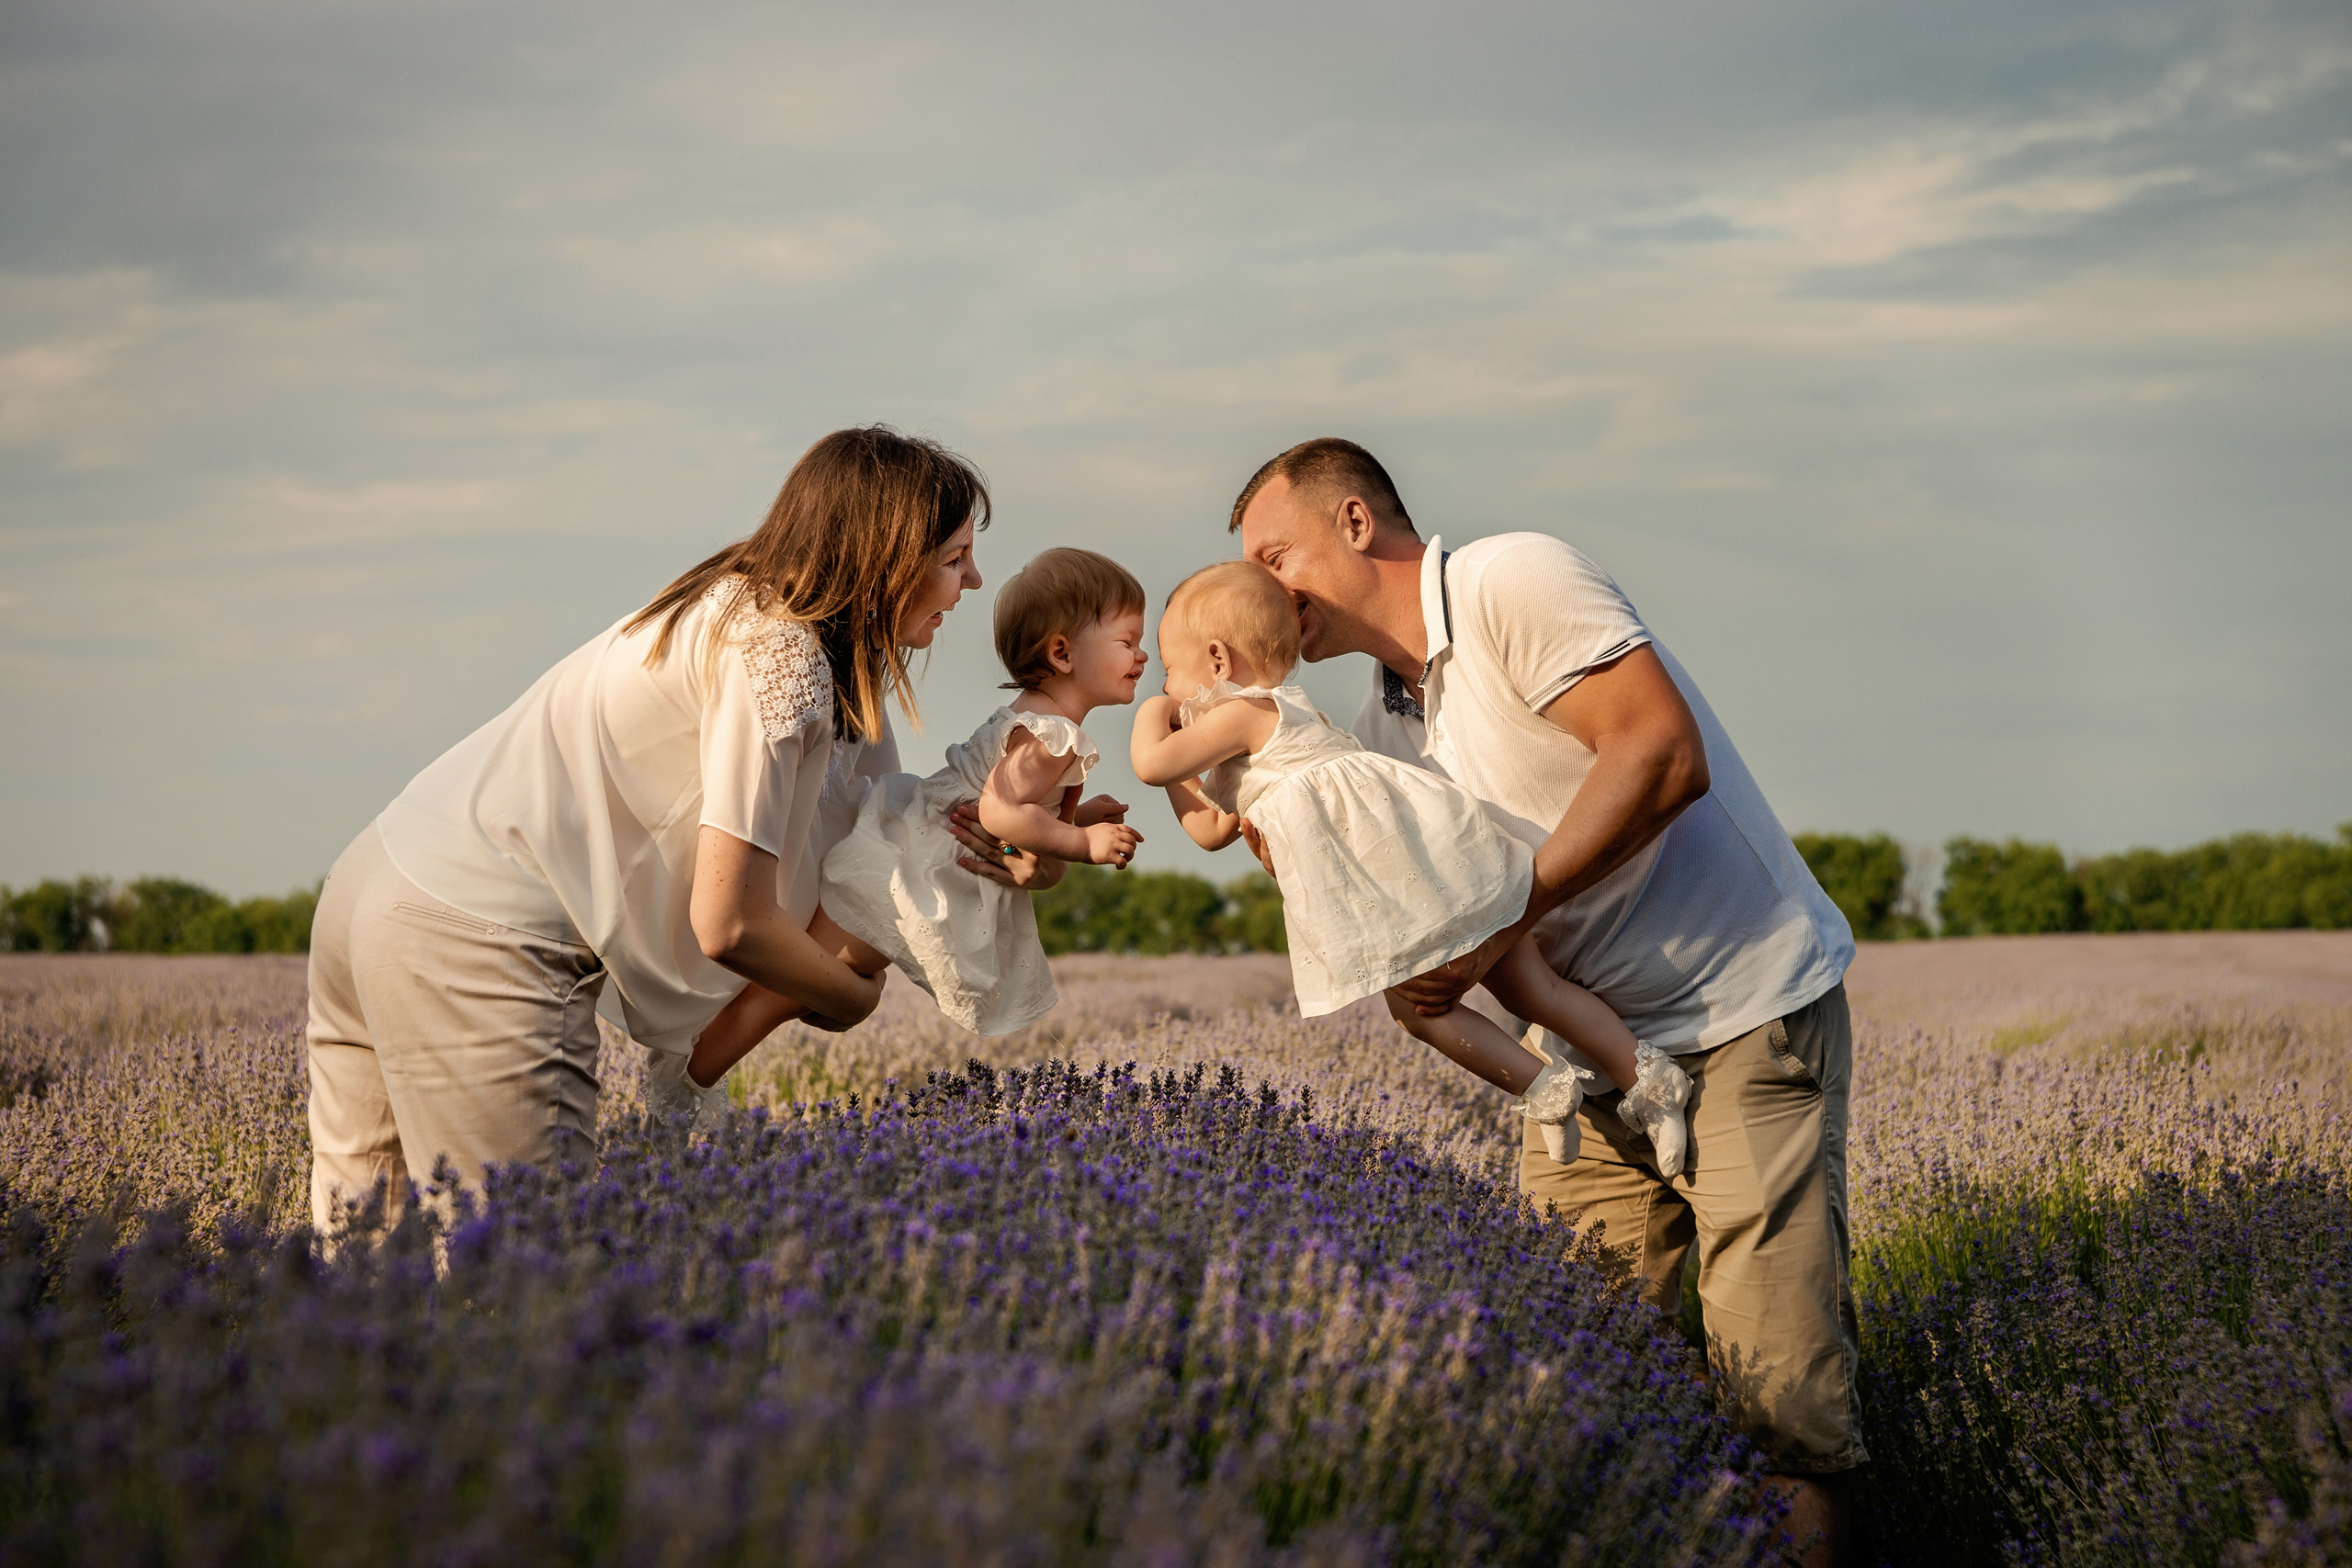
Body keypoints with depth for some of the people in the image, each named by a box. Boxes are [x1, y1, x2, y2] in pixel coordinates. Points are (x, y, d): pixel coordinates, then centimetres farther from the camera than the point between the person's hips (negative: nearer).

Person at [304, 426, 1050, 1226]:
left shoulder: (744, 610, 14)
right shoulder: (780, 657, -14)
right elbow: (731, 924, -15)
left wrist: (988, 859, 1)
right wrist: (854, 998, 2)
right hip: (476, 948, -10)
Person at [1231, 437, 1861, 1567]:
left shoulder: (1512, 582, -12)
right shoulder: (1385, 723, 12)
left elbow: (1662, 756, -23)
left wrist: (1504, 919, -23)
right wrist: (1272, 839, -3)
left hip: (1750, 1009, -8)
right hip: (1599, 1041, 8)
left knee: (1774, 1380, -13)